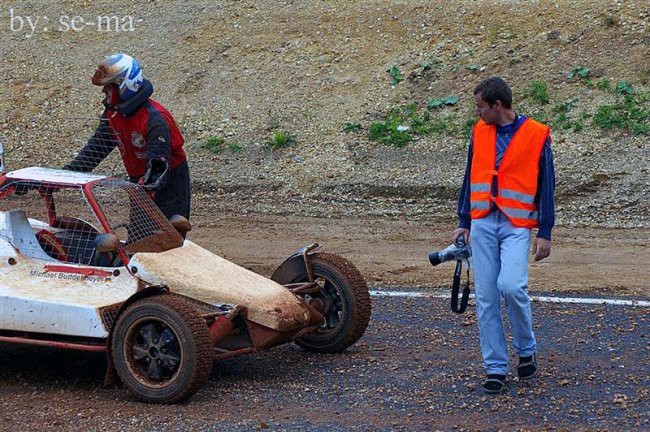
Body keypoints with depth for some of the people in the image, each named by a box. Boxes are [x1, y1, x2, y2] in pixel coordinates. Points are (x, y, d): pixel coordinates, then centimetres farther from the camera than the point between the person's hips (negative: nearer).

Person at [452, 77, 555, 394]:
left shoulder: (536, 135, -2)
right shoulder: (479, 132, 10)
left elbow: (546, 186, 0)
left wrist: (545, 233, -4)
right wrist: (463, 222, 15)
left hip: (517, 225, -4)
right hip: (482, 223, 4)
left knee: (511, 286, -21)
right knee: (485, 297, 1)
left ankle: (527, 350, 4)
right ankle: (495, 368, 8)